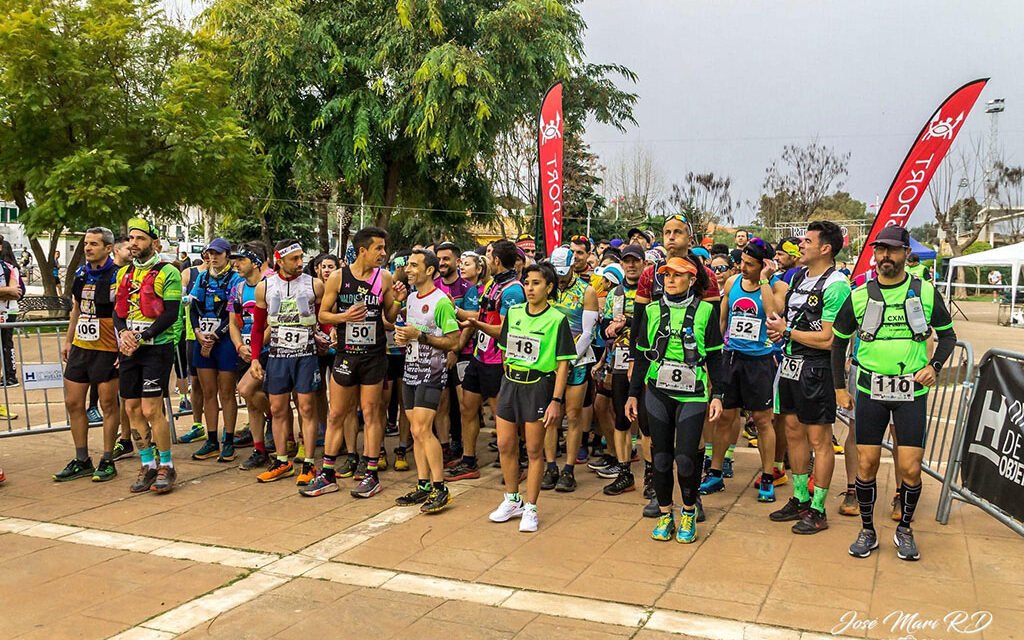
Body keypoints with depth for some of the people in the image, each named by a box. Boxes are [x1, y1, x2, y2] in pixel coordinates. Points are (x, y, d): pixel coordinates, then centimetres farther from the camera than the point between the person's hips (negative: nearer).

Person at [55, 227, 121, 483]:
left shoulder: (118, 276, -12)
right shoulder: (81, 273, 10)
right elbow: (76, 309, 20)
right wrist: (68, 341, 18)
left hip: (107, 350, -7)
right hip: (80, 347, 7)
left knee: (108, 405, 2)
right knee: (73, 403, 10)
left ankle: (107, 461, 14)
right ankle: (82, 461, 22)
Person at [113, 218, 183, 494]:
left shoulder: (167, 273, -6)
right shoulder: (124, 272, 15)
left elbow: (171, 314, -11)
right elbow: (117, 310, 14)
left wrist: (142, 337, -17)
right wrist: (123, 333, -6)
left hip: (157, 347, -7)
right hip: (129, 348, 7)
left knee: (151, 409, -9)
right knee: (132, 409, 7)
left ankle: (166, 467, 4)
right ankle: (147, 466, 18)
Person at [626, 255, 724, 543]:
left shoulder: (705, 311, 1)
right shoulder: (652, 311, 8)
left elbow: (714, 357, 5)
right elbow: (642, 355, 12)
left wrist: (717, 395, 0)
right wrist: (633, 394, 10)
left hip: (692, 395, -2)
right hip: (657, 393, 3)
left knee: (685, 457, -8)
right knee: (661, 456, 6)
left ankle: (689, 512, 16)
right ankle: (665, 514, 22)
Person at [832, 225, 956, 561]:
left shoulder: (925, 292, 1)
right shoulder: (859, 296, 1)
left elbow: (948, 334, 12)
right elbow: (839, 341, 11)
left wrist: (934, 366, -6)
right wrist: (839, 387, 8)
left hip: (912, 391, 0)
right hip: (870, 391, 1)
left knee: (911, 469, -2)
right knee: (866, 464, 3)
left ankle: (904, 530, 21)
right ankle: (867, 531, 20)